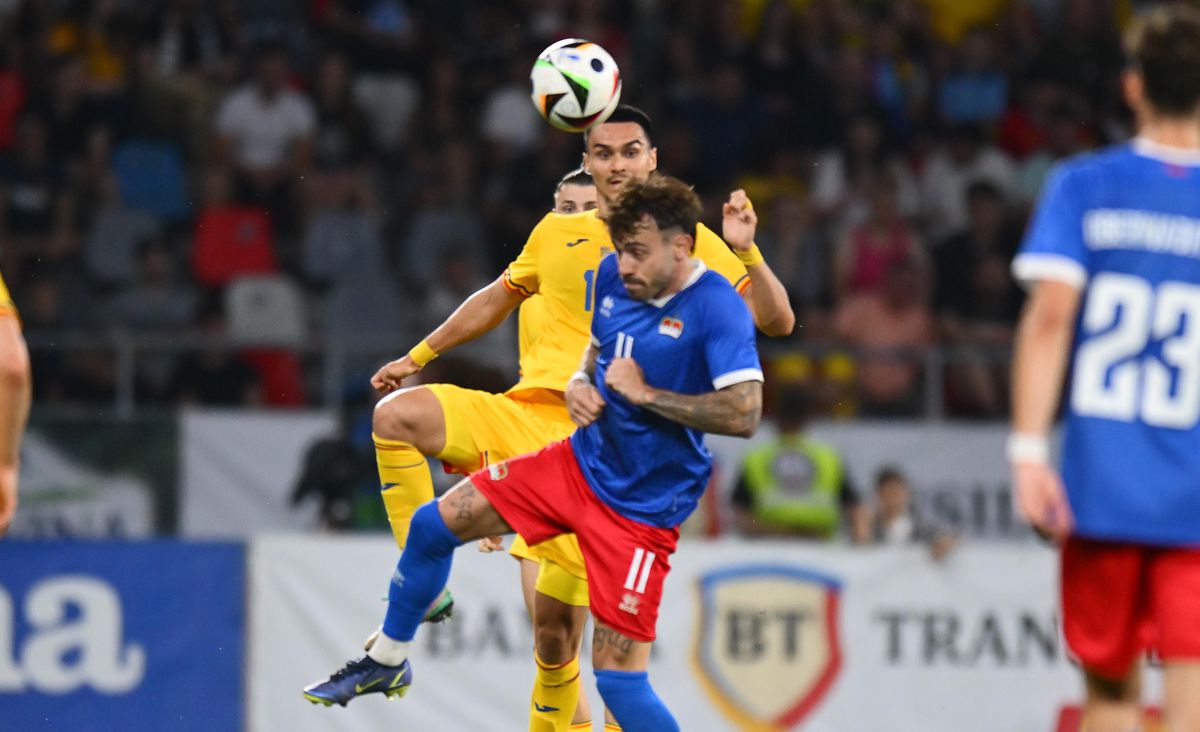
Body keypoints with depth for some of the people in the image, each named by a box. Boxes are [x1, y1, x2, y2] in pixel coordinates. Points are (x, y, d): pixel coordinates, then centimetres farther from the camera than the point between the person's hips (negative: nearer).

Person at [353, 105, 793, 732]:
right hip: (524, 418, 3)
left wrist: (745, 252, -17)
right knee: (396, 414, -23)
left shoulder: (688, 243, 4)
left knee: (557, 629, -8)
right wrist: (418, 356, 29)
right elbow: (498, 298, 29)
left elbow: (777, 321, 0)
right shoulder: (556, 234, 13)